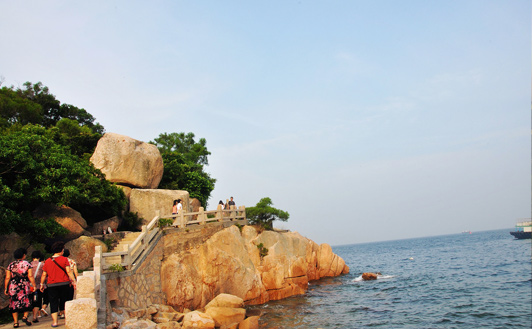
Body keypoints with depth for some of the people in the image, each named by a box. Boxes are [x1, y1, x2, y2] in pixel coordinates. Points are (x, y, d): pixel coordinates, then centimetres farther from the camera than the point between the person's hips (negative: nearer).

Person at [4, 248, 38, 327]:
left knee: (14, 304, 7)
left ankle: (15, 322, 5)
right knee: (26, 303, 11)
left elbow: (7, 278, 3)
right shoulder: (27, 264, -1)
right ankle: (25, 316, -9)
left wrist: (6, 289, 8)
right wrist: (34, 285, -5)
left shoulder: (11, 265, 6)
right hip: (25, 287, -2)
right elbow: (30, 276, -9)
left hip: (13, 287, 2)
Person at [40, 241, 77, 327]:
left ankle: (54, 321, 3)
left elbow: (44, 274, 8)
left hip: (52, 285, 1)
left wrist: (42, 284, 19)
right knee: (64, 301, 13)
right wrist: (73, 281, -10)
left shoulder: (47, 261, 4)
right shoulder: (64, 259, -6)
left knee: (53, 303, 6)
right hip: (64, 284, -1)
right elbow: (68, 271, -12)